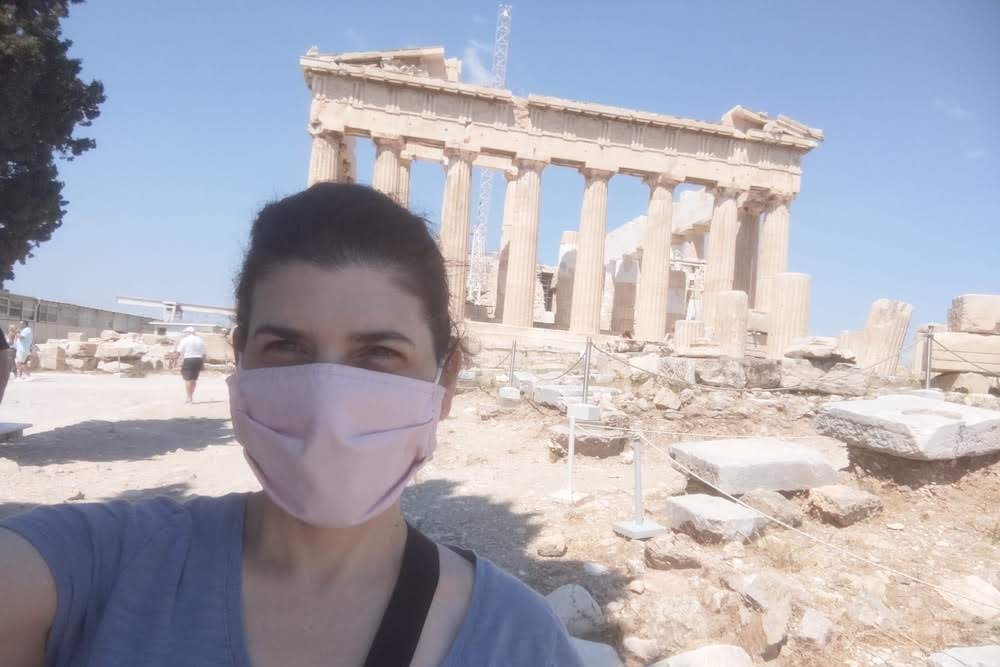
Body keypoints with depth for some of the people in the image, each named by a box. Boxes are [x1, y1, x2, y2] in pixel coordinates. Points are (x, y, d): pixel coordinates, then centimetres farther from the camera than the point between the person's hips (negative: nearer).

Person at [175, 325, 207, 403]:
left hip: (188, 360, -5)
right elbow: (204, 353, 11)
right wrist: (202, 363, 17)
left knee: (188, 379, -1)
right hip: (198, 360, 5)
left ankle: (189, 398, -6)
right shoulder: (200, 340, 11)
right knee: (194, 379, 16)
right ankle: (190, 397, 25)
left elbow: (179, 352, -12)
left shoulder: (185, 340, -5)